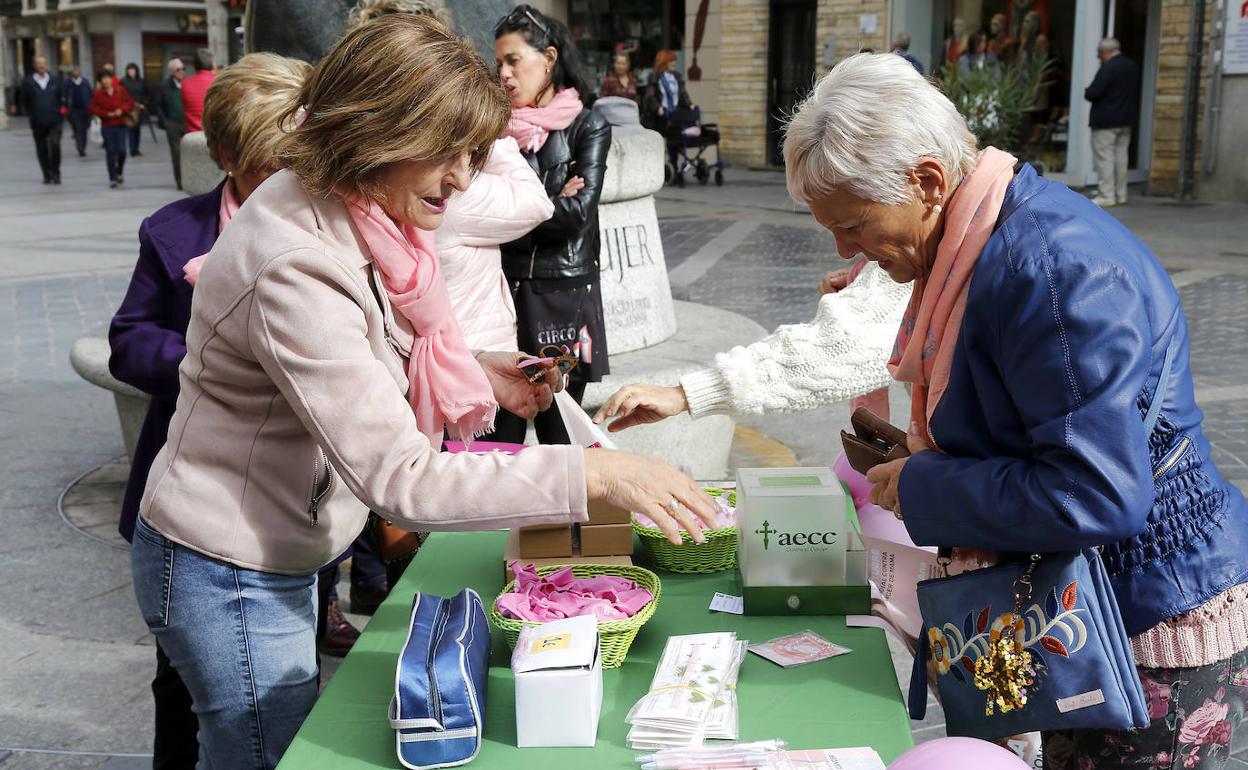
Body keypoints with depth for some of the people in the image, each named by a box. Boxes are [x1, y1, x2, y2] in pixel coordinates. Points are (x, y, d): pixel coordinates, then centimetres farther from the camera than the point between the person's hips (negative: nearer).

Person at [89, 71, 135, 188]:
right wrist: (107, 114, -13)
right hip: (107, 126, -1)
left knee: (121, 150, -7)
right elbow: (92, 108, -4)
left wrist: (122, 109, -10)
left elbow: (130, 102, 8)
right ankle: (112, 178, 10)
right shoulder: (97, 94, -2)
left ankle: (119, 172, 21)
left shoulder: (120, 90, 2)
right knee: (110, 152, 1)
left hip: (120, 125, 1)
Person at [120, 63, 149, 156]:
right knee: (130, 129, -9)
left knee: (137, 129, 4)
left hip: (140, 109, 3)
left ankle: (136, 149, 12)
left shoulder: (142, 81, 8)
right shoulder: (123, 82, 0)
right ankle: (133, 150, -10)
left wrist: (143, 104, -1)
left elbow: (147, 95, 11)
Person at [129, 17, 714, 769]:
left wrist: (475, 373, -5)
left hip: (280, 558, 9)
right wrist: (592, 473, -36)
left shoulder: (341, 213, -3)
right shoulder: (298, 267, -32)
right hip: (231, 579, -9)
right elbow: (399, 479, -35)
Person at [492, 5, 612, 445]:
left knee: (557, 430, 5)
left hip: (564, 293, -2)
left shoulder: (587, 127, 1)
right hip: (503, 287, 2)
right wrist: (547, 204, -9)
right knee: (500, 430, 2)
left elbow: (577, 213, -10)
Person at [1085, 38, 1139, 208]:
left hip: (1105, 121, -8)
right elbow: (1135, 92, 17)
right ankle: (1120, 194, 18)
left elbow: (1093, 93, -22)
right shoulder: (1133, 67, 10)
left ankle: (1107, 195, -6)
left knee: (1104, 157, -5)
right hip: (1126, 120, 8)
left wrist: (1086, 92, -2)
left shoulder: (1108, 68, -18)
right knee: (1121, 156, 13)